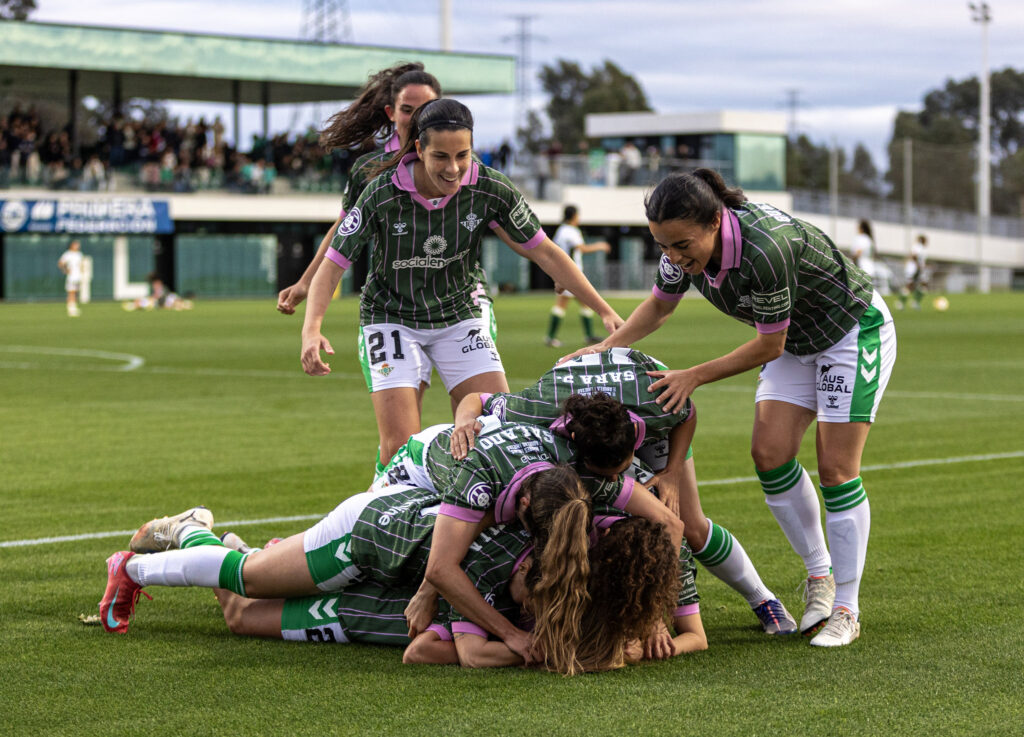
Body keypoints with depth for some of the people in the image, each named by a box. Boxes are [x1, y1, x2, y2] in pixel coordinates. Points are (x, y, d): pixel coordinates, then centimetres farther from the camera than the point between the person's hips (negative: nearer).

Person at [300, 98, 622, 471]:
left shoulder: (490, 189, -18)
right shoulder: (382, 194, -24)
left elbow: (544, 252, -7)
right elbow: (332, 265, -18)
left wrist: (605, 310, -9)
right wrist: (311, 330, -34)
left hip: (461, 315, 2)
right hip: (392, 318, -2)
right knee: (400, 448, -14)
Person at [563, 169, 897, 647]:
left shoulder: (764, 249, -39)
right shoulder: (686, 244, -16)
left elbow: (768, 345, -26)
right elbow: (660, 304, 5)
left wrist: (695, 376, -20)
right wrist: (607, 346, -7)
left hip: (855, 332, -7)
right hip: (796, 342, 7)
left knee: (836, 468, -9)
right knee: (769, 452, -6)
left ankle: (846, 610, 2)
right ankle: (819, 574, 11)